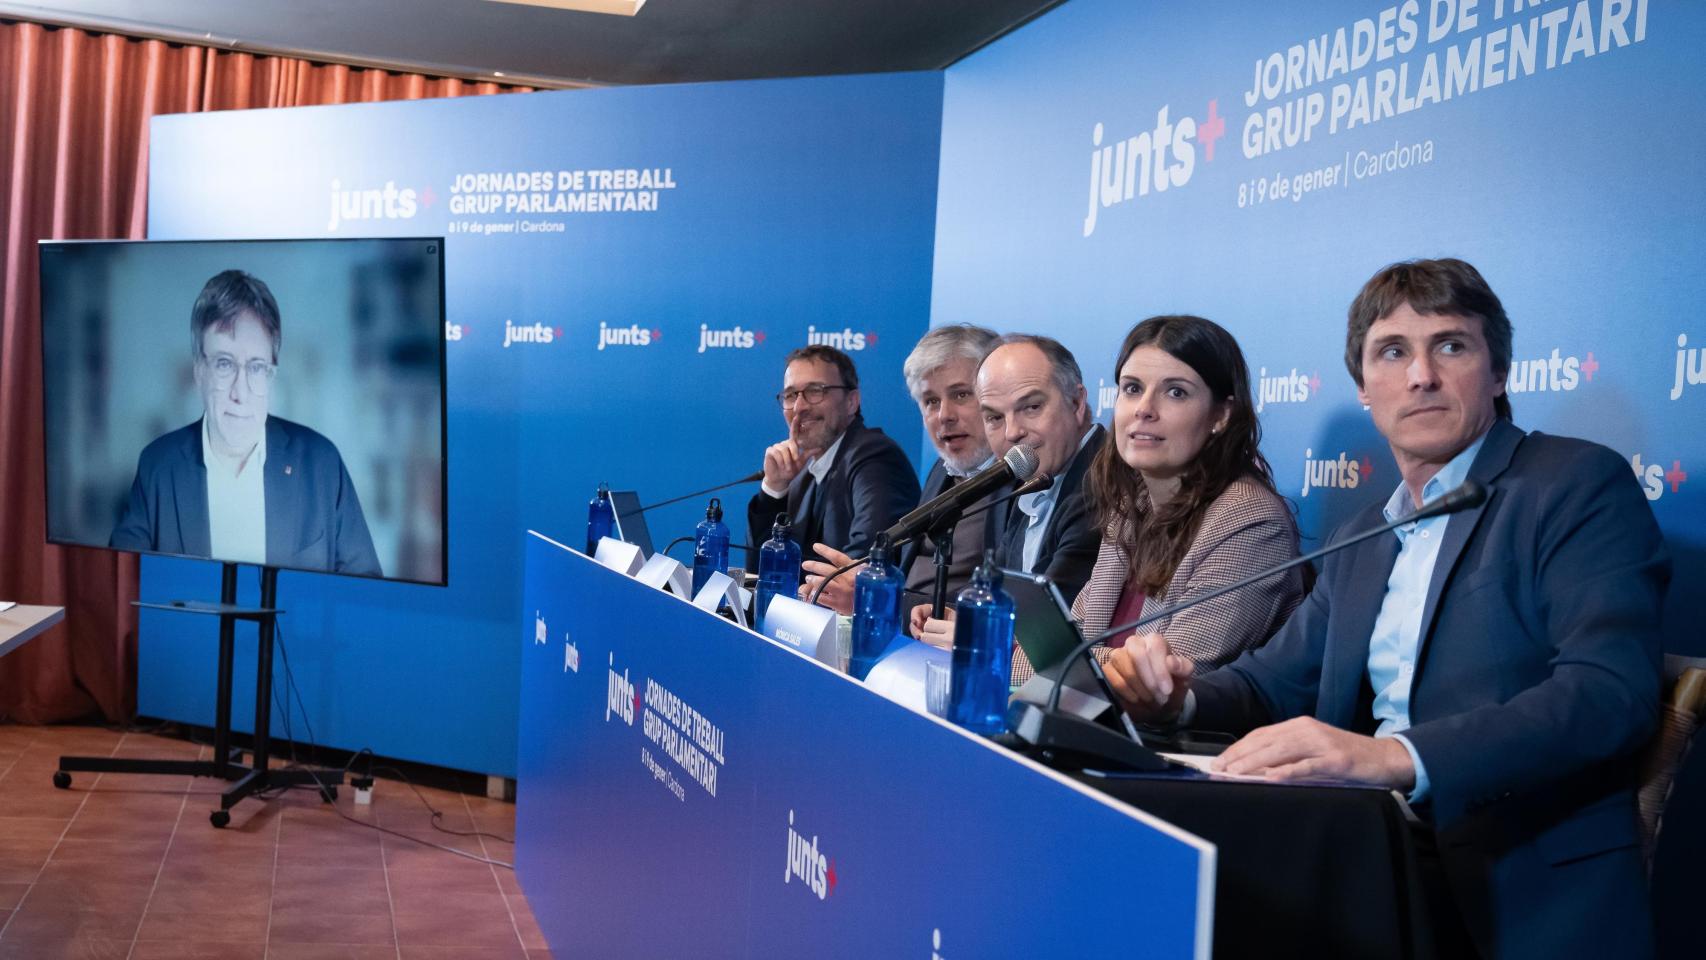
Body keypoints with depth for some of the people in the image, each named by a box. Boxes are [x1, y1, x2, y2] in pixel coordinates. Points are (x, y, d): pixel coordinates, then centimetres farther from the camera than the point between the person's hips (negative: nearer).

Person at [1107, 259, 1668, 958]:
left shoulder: (1580, 486, -4)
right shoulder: (1365, 537, 19)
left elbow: (1609, 693, -19)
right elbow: (1277, 683, 22)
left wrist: (1392, 756, -33)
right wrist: (1178, 699, -3)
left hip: (1521, 901, -6)